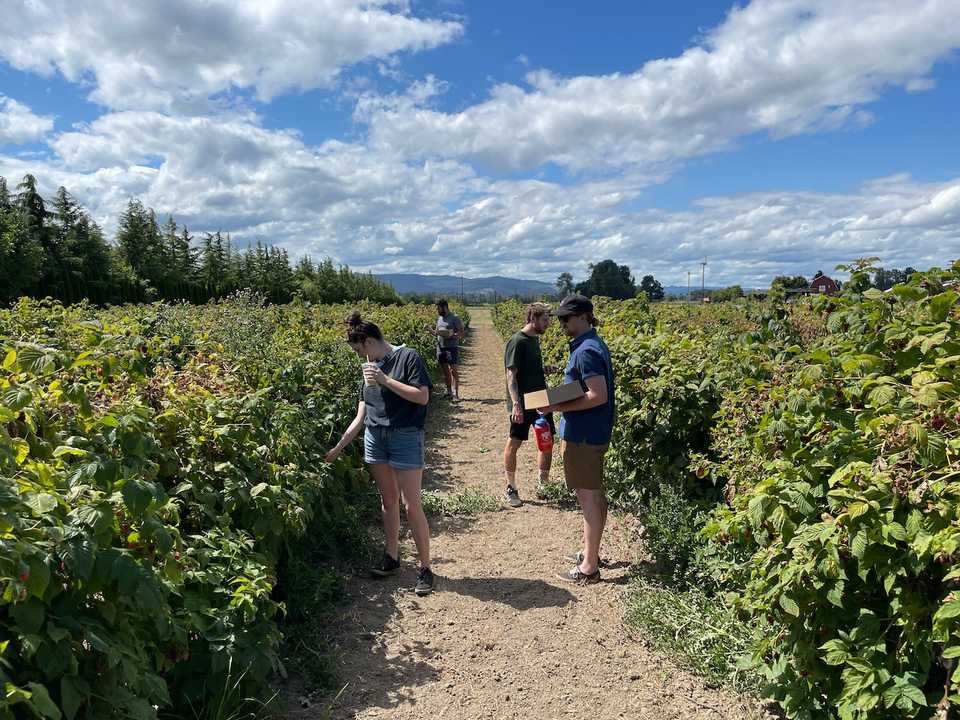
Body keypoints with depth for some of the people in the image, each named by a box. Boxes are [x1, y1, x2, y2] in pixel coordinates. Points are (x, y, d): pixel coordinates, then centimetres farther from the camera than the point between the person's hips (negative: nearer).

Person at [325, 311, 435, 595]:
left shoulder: (408, 357, -8)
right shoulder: (370, 368, 11)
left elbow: (423, 397, -16)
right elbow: (360, 416, 14)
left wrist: (385, 380, -19)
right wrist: (338, 447, 11)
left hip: (405, 437, -6)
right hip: (374, 438, 6)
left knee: (411, 505, -4)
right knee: (388, 500, 14)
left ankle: (425, 568, 7)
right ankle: (392, 557, 29)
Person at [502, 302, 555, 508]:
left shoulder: (535, 339, 9)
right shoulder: (517, 341, -16)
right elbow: (511, 375, -19)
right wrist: (516, 404, -26)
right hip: (522, 404, -8)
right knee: (514, 443, 3)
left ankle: (543, 484, 25)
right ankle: (511, 489, 16)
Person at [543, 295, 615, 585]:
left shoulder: (586, 351, -20)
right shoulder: (594, 345, 12)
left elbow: (599, 396, -25)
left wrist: (560, 407, -20)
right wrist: (561, 402, 11)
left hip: (584, 435, -10)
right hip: (593, 433, 10)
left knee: (588, 498, -2)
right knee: (593, 495, 18)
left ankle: (589, 568, 8)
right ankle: (591, 552, 32)